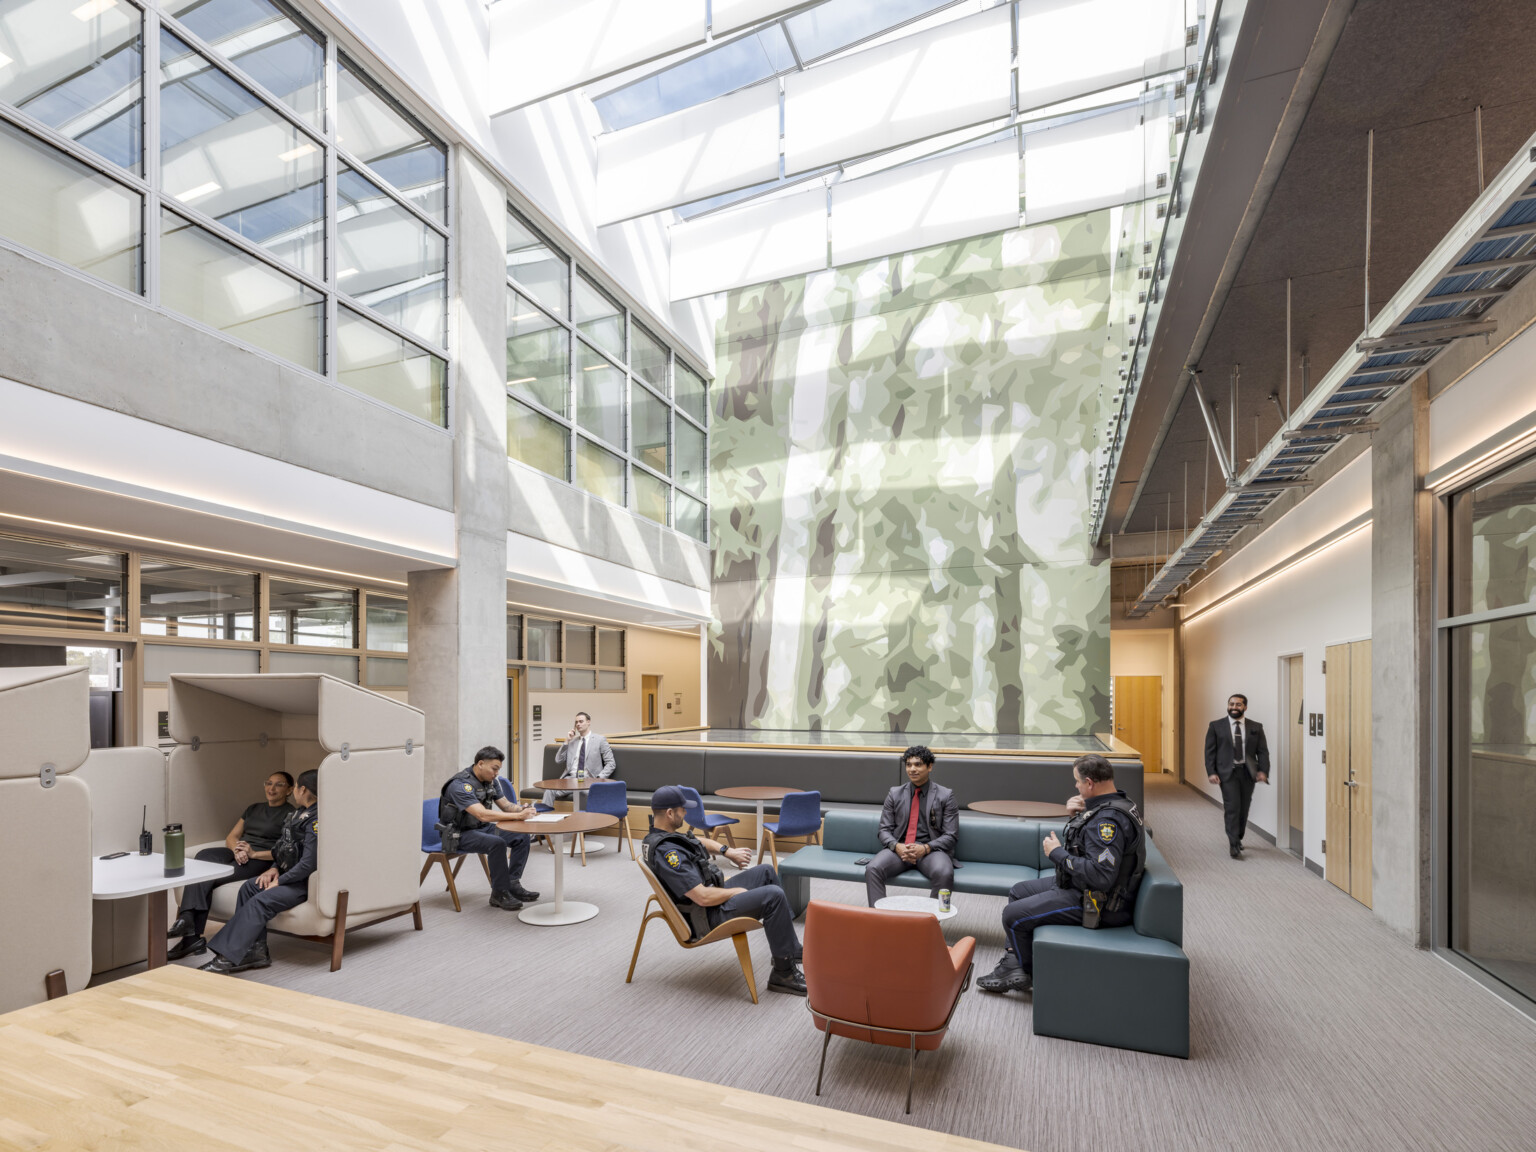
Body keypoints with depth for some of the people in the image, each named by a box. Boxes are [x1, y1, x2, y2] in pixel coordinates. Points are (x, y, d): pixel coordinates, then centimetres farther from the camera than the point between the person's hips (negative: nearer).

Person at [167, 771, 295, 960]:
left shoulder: (291, 815, 0)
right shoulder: (254, 808, 24)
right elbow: (231, 837, 18)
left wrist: (254, 853, -18)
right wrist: (237, 849, -5)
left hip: (260, 860, -6)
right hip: (237, 854, 6)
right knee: (204, 856, -24)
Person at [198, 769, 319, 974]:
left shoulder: (316, 820, -20)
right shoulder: (300, 812, 13)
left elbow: (308, 863, -23)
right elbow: (284, 848, 23)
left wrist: (279, 881, -13)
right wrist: (274, 869, 6)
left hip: (306, 882, -10)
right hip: (289, 875, 10)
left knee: (260, 902, -22)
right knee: (249, 887, -4)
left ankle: (225, 960, -19)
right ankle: (256, 951, -4)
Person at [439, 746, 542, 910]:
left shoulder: (491, 780, 0)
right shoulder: (461, 785, -27)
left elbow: (505, 806, 5)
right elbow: (483, 815, -36)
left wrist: (523, 809, -18)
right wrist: (518, 816, -38)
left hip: (482, 828, 8)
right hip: (459, 834, -8)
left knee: (521, 837, -9)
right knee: (497, 843, -32)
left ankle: (513, 884, -1)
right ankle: (499, 894, -18)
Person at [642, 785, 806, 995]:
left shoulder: (660, 836, 3)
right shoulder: (666, 852, -29)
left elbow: (699, 841, 22)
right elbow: (704, 897, -31)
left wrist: (727, 851, 7)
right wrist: (736, 892, -13)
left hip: (714, 893, 11)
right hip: (707, 917, -11)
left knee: (766, 871, 16)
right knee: (773, 896, -22)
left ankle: (791, 948, 21)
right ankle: (784, 974, -7)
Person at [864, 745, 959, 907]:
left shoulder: (945, 796, 5)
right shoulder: (895, 794, 12)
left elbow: (950, 836, 1)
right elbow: (885, 830, 10)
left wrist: (925, 848, -16)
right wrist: (897, 846, -13)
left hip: (930, 849, -2)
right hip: (899, 848, 2)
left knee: (944, 873, -35)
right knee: (872, 868, -28)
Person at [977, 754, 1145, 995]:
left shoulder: (1110, 820, -28)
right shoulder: (1117, 803, 5)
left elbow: (1101, 876, -36)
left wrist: (1058, 853, -24)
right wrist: (1078, 812, 1)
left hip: (1096, 903, -11)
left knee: (1013, 915, -8)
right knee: (1017, 892, 18)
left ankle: (1026, 972, 17)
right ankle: (1012, 963, 19)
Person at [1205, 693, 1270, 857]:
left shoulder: (1256, 727, 6)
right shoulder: (1216, 726, 1)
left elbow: (1263, 751, 4)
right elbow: (1209, 751, 0)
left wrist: (1263, 771, -10)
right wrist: (1211, 772, -9)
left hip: (1248, 772, 3)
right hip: (1227, 772, -3)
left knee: (1244, 809, 11)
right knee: (1233, 807, -10)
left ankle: (1237, 839, 31)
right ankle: (1234, 845, -4)